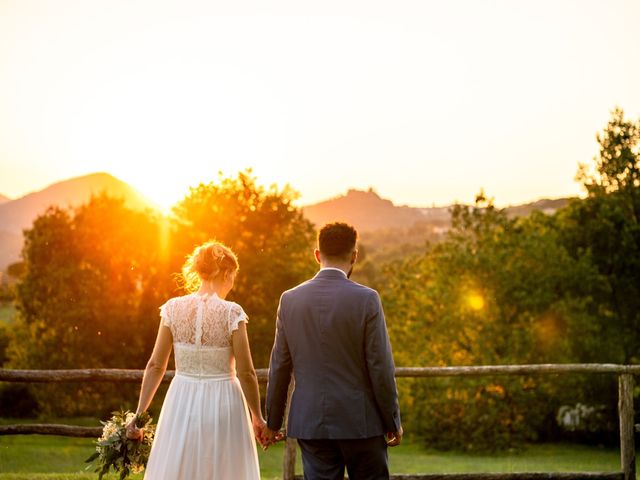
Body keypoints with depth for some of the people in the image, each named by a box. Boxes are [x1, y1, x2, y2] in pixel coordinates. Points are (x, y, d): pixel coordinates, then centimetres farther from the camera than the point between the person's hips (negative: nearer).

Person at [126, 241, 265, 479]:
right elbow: (246, 373, -10)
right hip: (222, 404, -3)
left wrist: (139, 414, 5)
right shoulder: (232, 313, -11)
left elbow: (155, 365, -1)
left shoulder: (174, 308, -2)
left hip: (182, 404, 3)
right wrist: (258, 418, 3)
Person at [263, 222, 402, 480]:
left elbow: (279, 365, 6)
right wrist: (393, 422, 2)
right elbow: (380, 366, -8)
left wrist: (273, 421, 14)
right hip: (359, 420, -3)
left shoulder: (290, 299, 1)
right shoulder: (366, 299, -9)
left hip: (310, 422, 3)